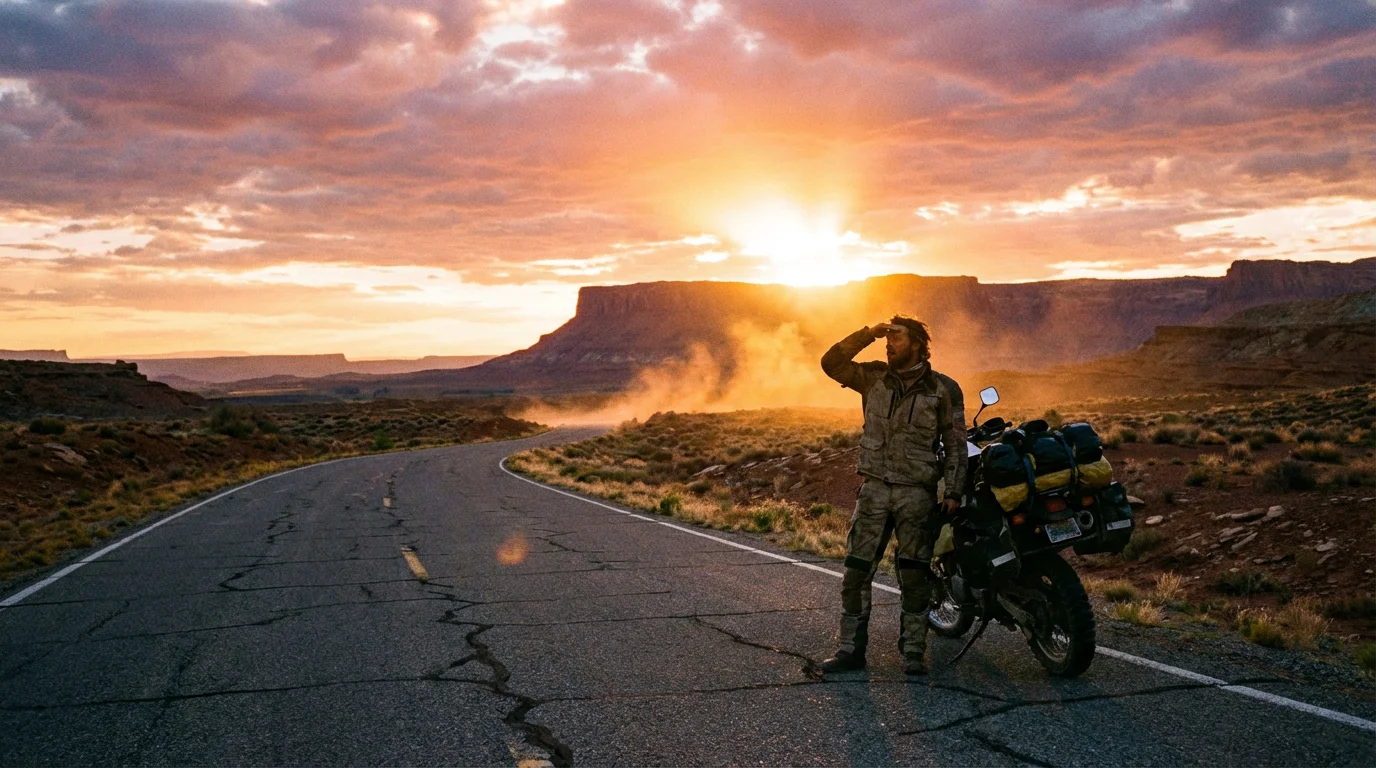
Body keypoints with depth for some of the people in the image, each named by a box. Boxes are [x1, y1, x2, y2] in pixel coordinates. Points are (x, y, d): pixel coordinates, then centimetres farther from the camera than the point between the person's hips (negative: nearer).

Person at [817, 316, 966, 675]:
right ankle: (850, 649, 6)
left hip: (917, 493, -2)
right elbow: (831, 363, 0)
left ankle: (913, 651, 12)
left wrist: (953, 492, -4)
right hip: (874, 487, 2)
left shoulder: (943, 389, 1)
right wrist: (867, 334, -6)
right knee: (856, 571, 0)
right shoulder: (874, 377, 8)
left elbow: (956, 444, 2)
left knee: (914, 575, 2)